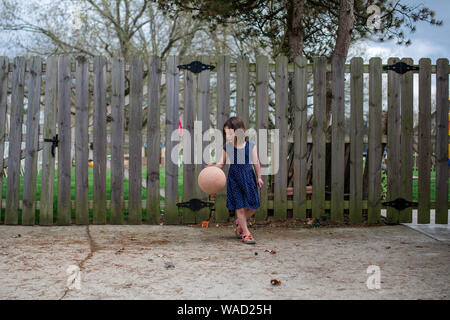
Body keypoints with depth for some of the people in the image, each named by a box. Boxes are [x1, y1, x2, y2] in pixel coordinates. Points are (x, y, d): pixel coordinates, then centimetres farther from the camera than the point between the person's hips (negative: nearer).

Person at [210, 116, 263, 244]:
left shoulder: (250, 145, -4)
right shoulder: (227, 147, -3)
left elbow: (256, 162, 4)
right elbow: (222, 162, 1)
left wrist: (259, 177, 8)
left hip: (248, 177, 1)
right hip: (234, 178, -1)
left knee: (253, 206, 3)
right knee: (240, 207, -1)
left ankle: (239, 223, 30)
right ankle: (246, 233, 9)